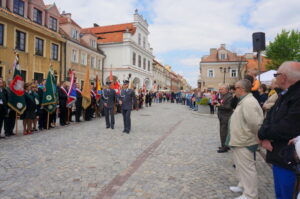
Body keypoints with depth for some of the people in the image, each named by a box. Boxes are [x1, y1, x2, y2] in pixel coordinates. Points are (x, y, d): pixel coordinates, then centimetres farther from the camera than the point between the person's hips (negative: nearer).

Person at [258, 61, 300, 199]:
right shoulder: (285, 94, 9)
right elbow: (270, 117, 8)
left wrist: (263, 134, -10)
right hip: (278, 156, 9)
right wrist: (264, 138, -10)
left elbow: (286, 129, -29)